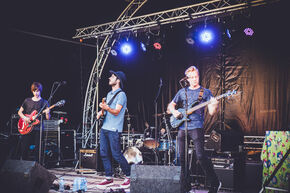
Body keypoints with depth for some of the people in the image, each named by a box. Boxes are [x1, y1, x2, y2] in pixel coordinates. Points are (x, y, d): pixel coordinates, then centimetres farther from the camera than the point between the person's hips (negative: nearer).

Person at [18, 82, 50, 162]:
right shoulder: (27, 101, 10)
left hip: (38, 129, -2)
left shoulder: (44, 102, 3)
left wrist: (47, 113, -24)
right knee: (24, 148, -1)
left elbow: (48, 118, -2)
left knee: (37, 150, -3)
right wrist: (24, 117, -3)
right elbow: (19, 112, 17)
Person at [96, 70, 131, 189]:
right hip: (104, 128, 8)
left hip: (114, 130, -8)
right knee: (103, 153, 6)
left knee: (116, 154, -7)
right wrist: (101, 112, 7)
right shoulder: (109, 94, 19)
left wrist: (107, 108, -34)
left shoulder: (121, 95, -7)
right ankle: (109, 178, 14)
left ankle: (129, 177, 8)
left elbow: (116, 112, -17)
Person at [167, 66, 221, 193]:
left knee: (200, 156, -14)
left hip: (196, 127, -4)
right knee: (181, 157, 5)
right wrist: (174, 111, 1)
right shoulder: (182, 92, 15)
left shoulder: (205, 92, 6)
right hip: (182, 127, 4)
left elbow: (211, 112, -1)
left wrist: (214, 105, -23)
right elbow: (171, 105, 23)